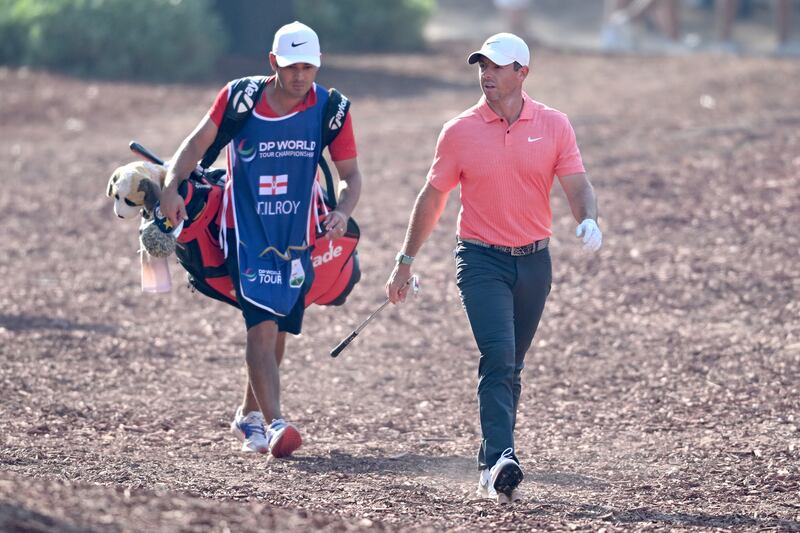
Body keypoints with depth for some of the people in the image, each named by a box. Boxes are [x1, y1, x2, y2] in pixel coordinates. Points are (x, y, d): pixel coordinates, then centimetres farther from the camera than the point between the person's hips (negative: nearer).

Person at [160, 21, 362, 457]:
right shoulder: (239, 97, -8)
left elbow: (350, 175, 1)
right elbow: (199, 142, 3)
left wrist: (342, 212, -19)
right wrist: (171, 186, -11)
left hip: (296, 236, 3)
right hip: (246, 229, -3)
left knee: (275, 331, 11)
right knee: (263, 324, -18)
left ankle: (249, 416, 31)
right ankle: (274, 424, -26)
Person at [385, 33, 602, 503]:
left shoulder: (554, 125, 2)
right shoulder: (460, 132, -1)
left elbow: (578, 185, -3)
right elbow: (432, 199, 7)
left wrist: (588, 220, -25)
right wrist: (406, 262, 9)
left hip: (534, 261, 2)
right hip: (482, 259, -2)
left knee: (511, 368, 10)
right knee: (498, 356, -20)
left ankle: (491, 467, 20)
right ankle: (501, 461, -30)